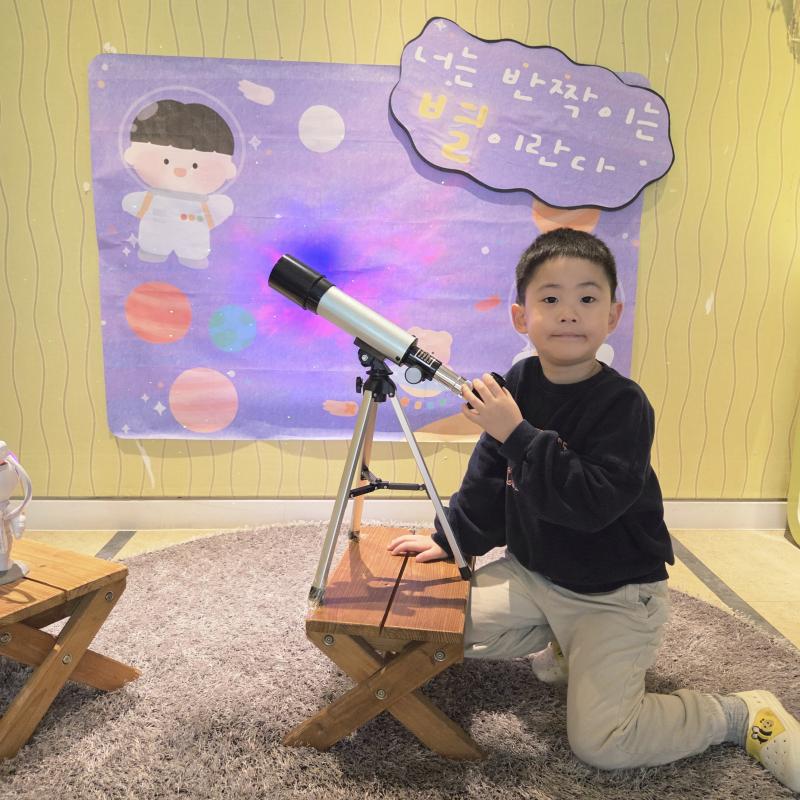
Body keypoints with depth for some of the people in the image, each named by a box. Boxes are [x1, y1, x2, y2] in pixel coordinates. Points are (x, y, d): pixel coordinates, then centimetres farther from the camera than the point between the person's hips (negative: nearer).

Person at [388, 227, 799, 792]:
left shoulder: (624, 404, -22)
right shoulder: (518, 383, -5)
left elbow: (592, 502, -34)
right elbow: (488, 479, 7)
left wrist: (518, 435, -36)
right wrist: (450, 538, 9)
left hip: (613, 592, -6)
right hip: (531, 572, 6)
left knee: (598, 742, -12)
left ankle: (745, 715, 12)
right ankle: (562, 648, 21)